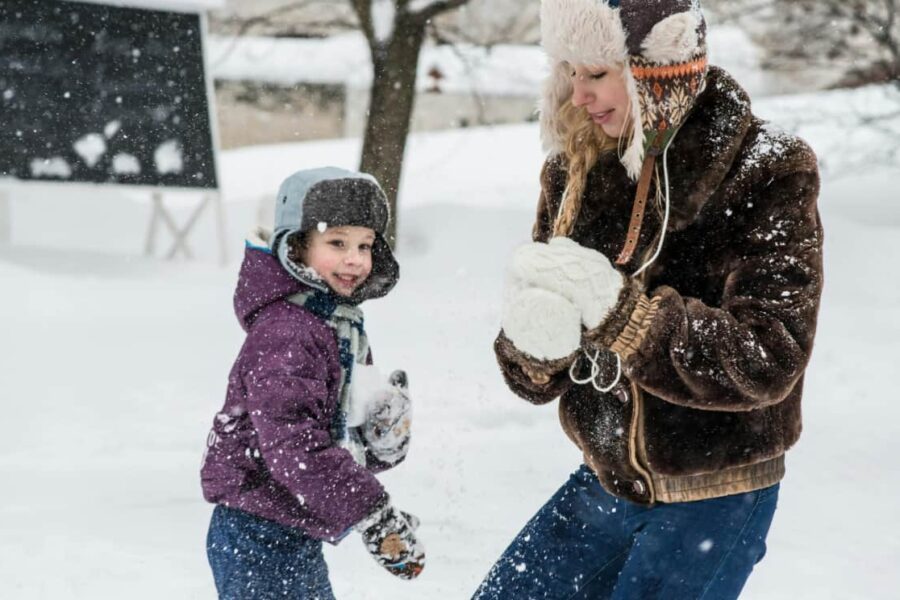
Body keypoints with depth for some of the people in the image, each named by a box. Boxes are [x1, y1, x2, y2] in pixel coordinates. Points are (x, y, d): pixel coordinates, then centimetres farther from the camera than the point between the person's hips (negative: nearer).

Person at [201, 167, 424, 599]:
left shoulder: (341, 325, 12)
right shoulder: (284, 334, -20)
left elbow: (348, 444, 16)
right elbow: (293, 445, -30)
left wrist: (386, 436, -8)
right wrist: (374, 517, -29)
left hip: (297, 538, 10)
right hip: (257, 535, -10)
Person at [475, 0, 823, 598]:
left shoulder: (766, 174, -15)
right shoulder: (576, 171, -1)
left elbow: (769, 359, -23)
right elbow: (537, 378, 1)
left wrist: (623, 313, -33)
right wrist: (533, 345, -24)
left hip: (714, 501, -6)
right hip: (606, 481, 6)